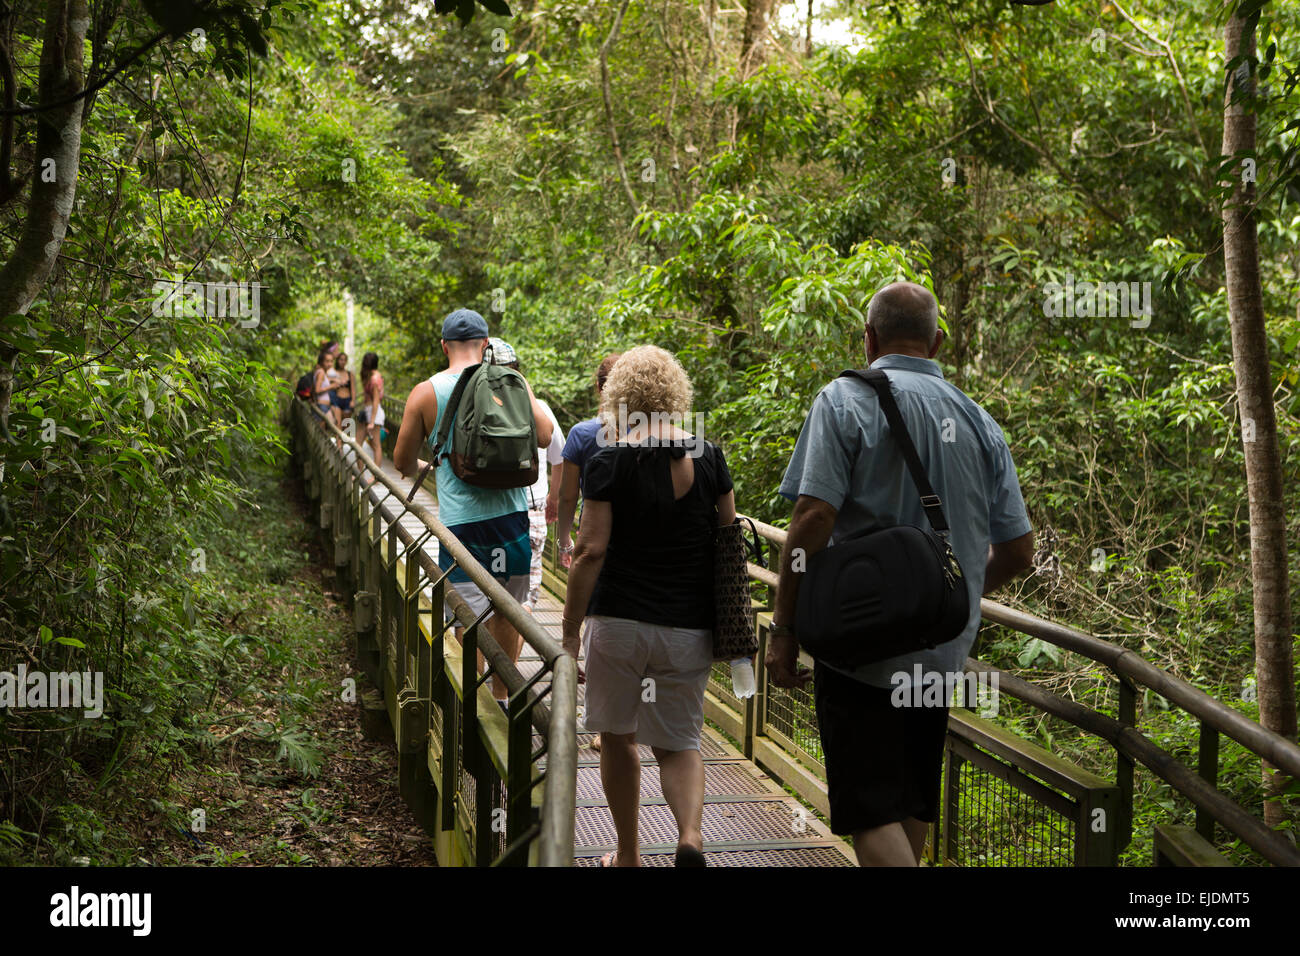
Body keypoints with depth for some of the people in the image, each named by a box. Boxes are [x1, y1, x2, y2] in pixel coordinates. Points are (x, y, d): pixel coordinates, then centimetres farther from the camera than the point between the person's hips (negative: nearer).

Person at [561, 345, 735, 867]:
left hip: (620, 621, -2)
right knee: (679, 741, 13)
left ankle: (628, 855, 26)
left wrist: (570, 631, -7)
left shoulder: (608, 462, -8)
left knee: (618, 736, 17)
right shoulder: (708, 457, 1)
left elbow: (591, 551, -13)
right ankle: (691, 834, -13)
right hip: (689, 627, 2)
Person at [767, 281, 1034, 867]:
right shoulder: (979, 421, 8)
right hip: (944, 652, 6)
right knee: (913, 807, 20)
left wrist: (784, 629, -11)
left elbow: (813, 518, -18)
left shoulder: (846, 401, -7)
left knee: (873, 815, -3)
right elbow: (1018, 551, 9)